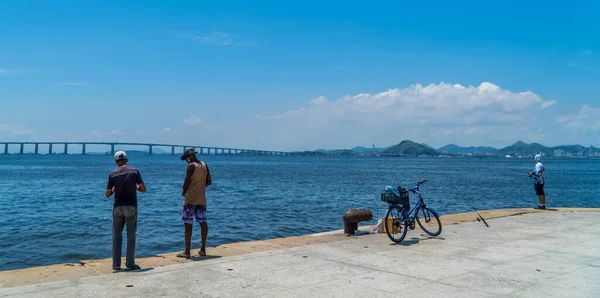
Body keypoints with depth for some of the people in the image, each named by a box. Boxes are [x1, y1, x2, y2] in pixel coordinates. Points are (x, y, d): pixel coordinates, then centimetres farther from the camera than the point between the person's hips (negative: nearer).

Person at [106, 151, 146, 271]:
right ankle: (129, 264, 6)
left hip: (118, 207, 1)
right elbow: (143, 189, -3)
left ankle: (116, 264, 12)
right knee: (131, 236, 5)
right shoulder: (134, 171, -3)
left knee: (116, 236, 10)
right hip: (131, 207, -1)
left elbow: (108, 194, 0)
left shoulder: (112, 174, 0)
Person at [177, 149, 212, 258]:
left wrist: (184, 191, 2)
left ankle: (187, 252, -1)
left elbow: (187, 182, -16)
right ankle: (203, 249, 15)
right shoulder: (204, 165, 8)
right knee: (203, 223, 10)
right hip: (202, 198, 7)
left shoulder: (191, 166, -13)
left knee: (188, 224, -3)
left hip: (190, 199, -7)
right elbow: (209, 182, 11)